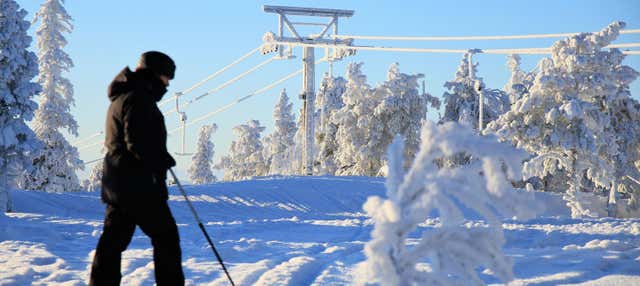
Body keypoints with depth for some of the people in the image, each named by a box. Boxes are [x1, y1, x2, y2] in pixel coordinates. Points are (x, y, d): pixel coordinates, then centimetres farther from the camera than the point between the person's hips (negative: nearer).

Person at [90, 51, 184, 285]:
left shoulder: (121, 98, 21)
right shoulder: (138, 99, -13)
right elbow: (138, 143, -23)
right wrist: (163, 161, -9)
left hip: (116, 185, 10)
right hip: (138, 186, -10)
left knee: (113, 240, 8)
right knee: (166, 237, -2)